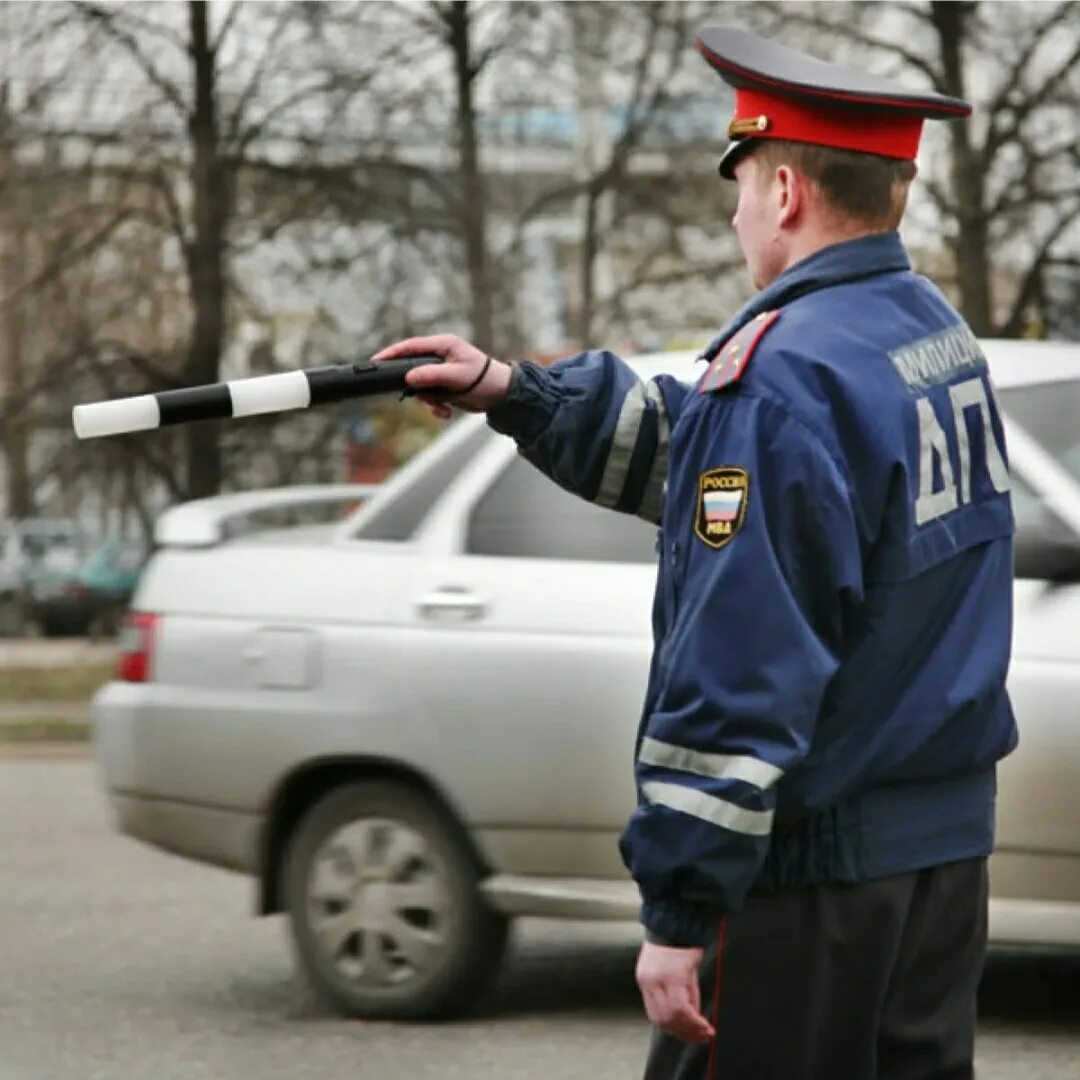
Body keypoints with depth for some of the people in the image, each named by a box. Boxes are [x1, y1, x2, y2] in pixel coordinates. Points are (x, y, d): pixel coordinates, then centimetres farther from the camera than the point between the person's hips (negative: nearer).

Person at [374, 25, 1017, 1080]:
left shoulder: (782, 376, -19)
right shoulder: (938, 333, 10)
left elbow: (737, 674, -22)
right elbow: (702, 452, 22)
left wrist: (678, 913, -19)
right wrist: (514, 393, 21)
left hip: (809, 869, -9)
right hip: (949, 851, 9)